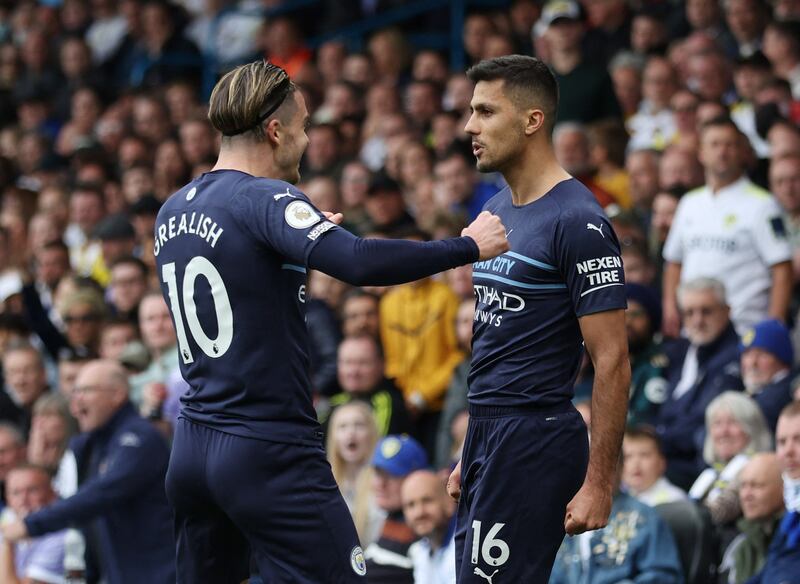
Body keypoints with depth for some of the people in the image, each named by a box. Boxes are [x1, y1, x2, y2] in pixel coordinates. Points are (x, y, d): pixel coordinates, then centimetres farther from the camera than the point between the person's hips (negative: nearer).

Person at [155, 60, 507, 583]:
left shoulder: (173, 210, 12)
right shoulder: (263, 200, -13)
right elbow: (358, 263, -28)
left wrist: (307, 240, 27)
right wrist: (468, 246, -18)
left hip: (192, 447, 9)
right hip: (269, 453, -8)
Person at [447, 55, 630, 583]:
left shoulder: (578, 222, -14)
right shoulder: (496, 210, 14)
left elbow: (612, 362, -16)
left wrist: (599, 483, -19)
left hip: (537, 436, -9)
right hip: (487, 436, 9)